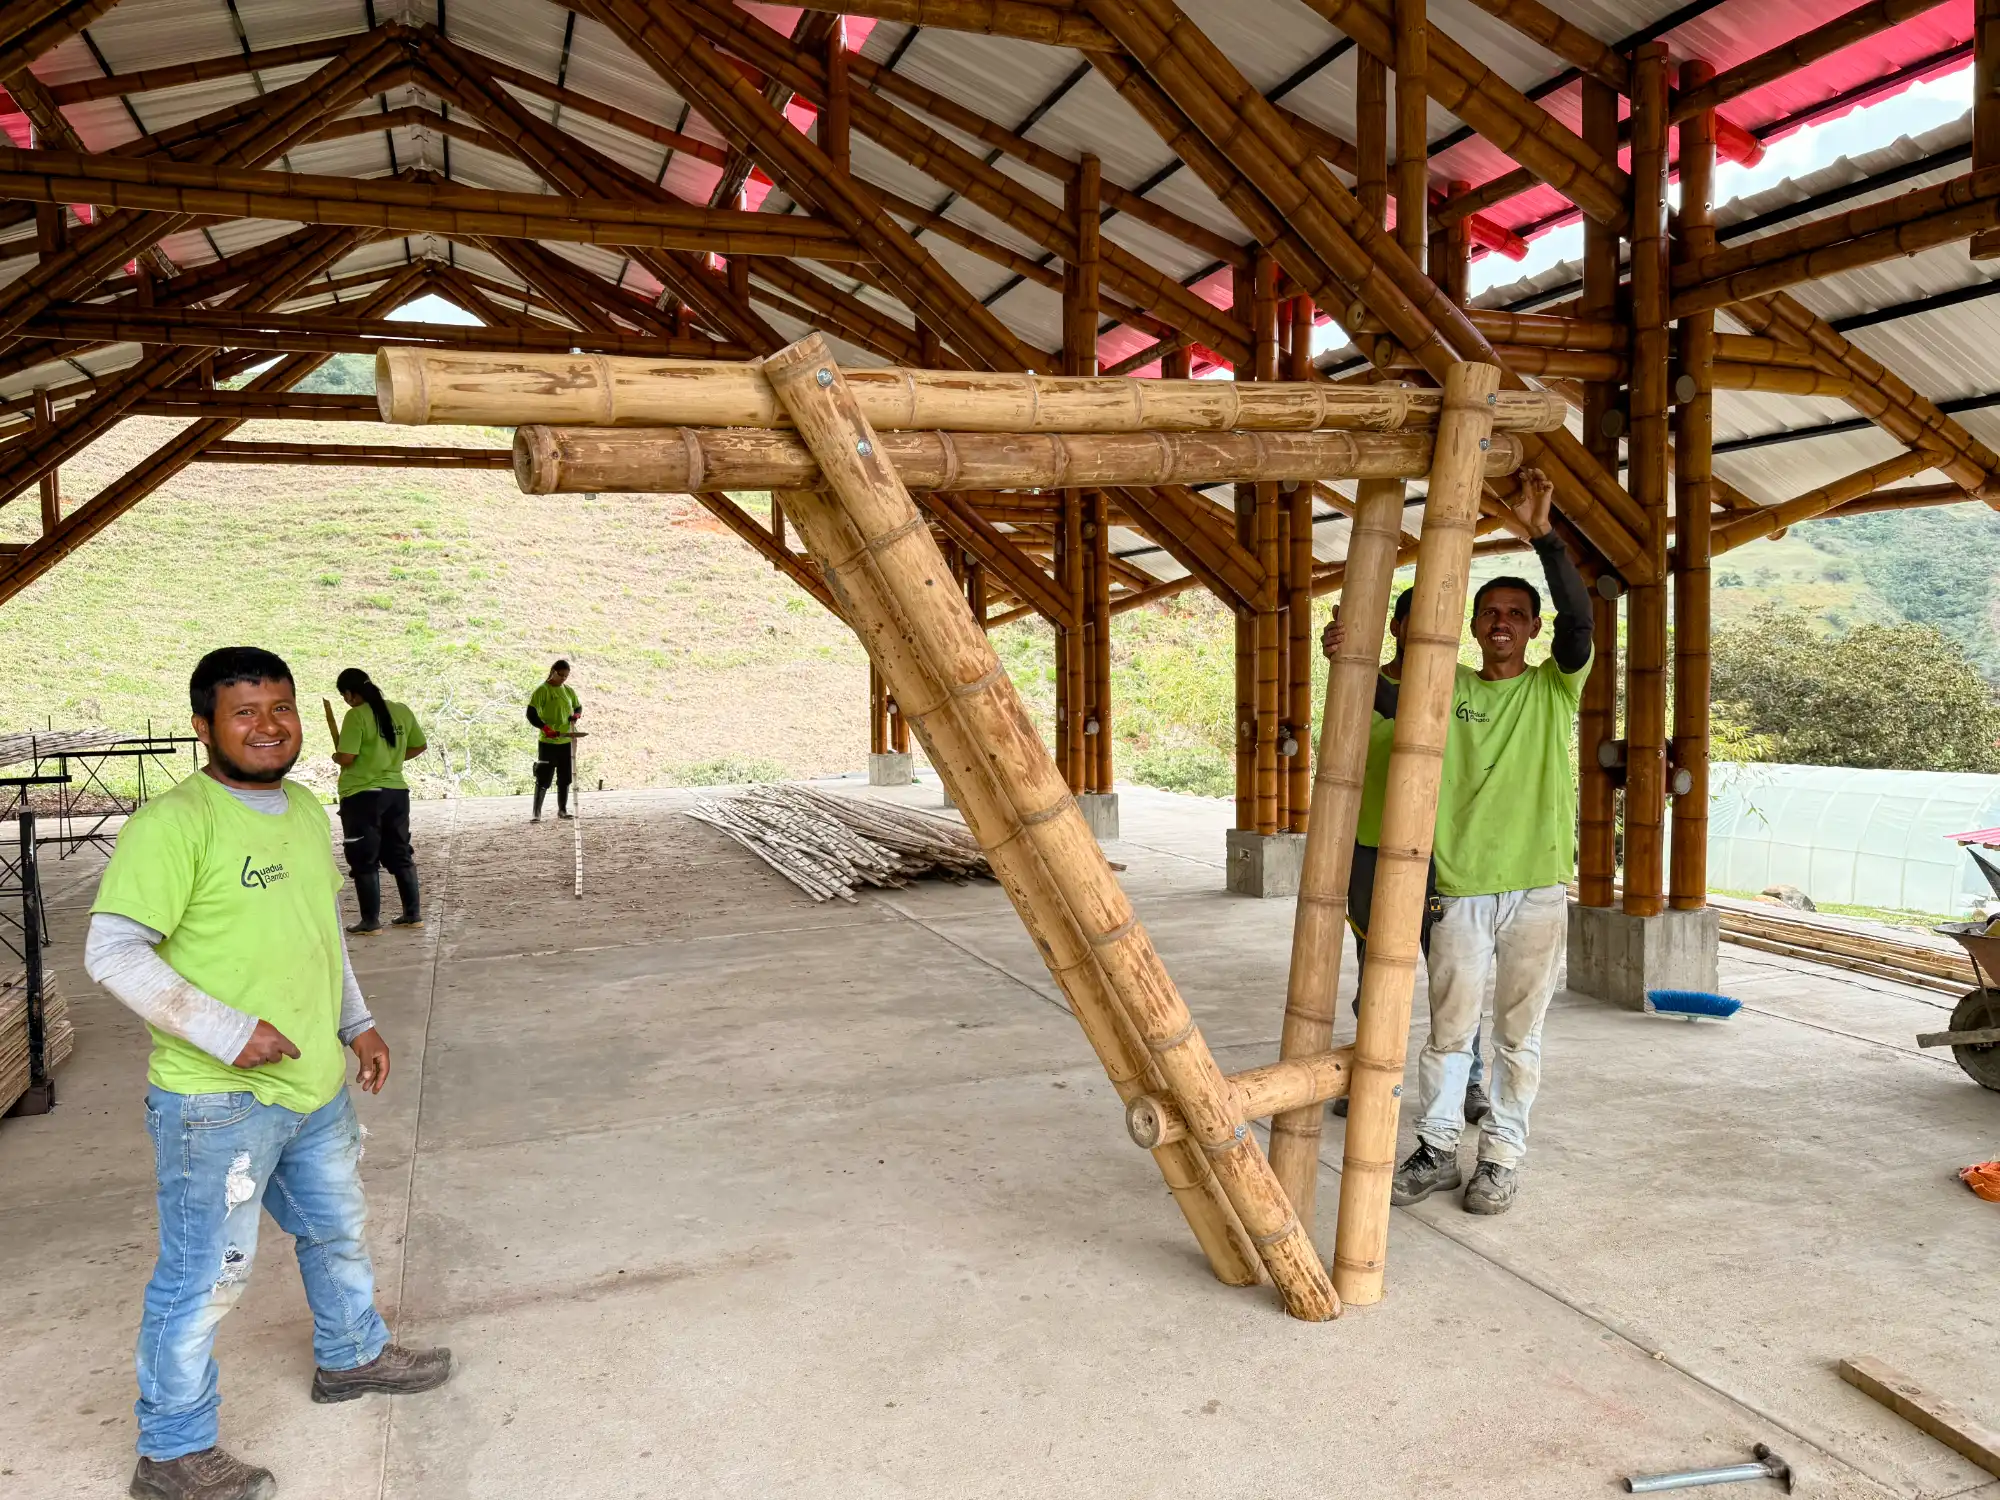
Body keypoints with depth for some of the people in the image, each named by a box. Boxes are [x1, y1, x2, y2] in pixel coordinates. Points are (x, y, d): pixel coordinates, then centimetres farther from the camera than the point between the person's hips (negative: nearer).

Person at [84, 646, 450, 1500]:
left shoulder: (307, 810, 8)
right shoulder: (174, 823, -18)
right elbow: (112, 952, -22)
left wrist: (357, 1022, 15)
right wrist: (228, 1031, -25)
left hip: (316, 1085, 8)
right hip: (216, 1101, -8)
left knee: (337, 1231, 25)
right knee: (206, 1275, 4)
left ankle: (351, 1356, 49)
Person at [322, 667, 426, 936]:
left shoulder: (356, 716, -15)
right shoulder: (402, 711, 3)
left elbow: (346, 758, -19)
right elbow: (420, 746, 11)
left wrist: (335, 757, 2)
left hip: (362, 795, -6)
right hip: (396, 791, 6)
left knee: (364, 860, 4)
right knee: (400, 854, 16)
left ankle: (371, 921, 8)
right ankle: (414, 914, 18)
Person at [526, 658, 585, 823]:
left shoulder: (569, 691, 10)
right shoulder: (542, 690, -8)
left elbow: (578, 707, 23)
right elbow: (531, 714, -13)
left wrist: (576, 715, 0)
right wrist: (546, 728, -24)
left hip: (566, 742, 6)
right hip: (548, 742, -6)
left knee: (565, 777, 11)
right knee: (543, 778, -6)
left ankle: (562, 810, 23)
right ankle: (537, 813, -4)